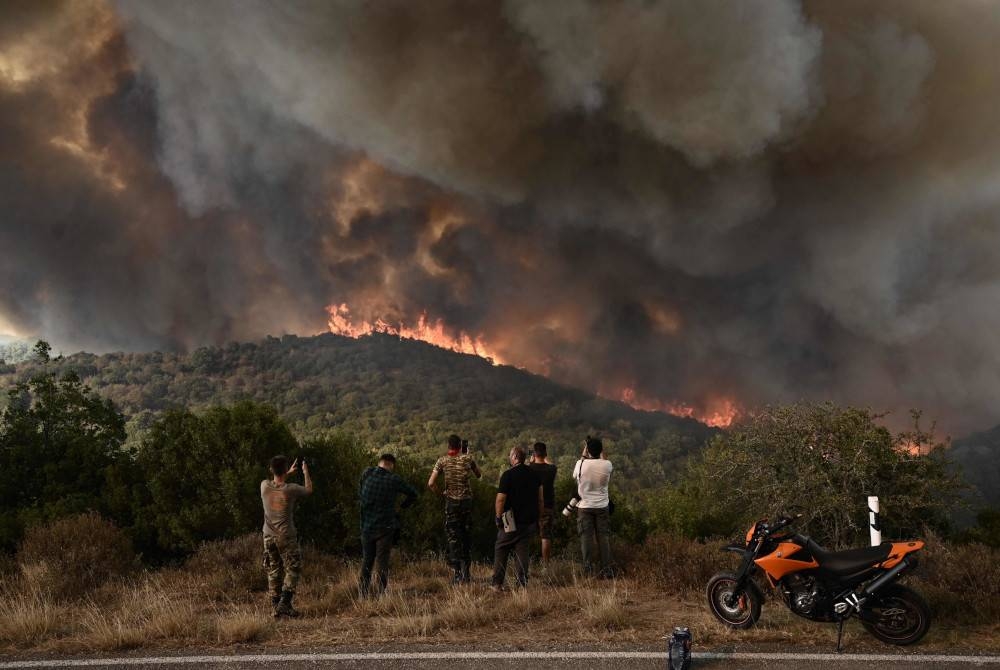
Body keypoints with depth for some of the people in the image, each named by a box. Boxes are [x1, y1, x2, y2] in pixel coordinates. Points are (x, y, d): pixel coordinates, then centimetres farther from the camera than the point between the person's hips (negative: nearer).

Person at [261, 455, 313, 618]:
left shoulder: (264, 486, -5)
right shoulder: (290, 489, -15)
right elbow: (309, 489, 6)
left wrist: (290, 473, 28)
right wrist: (306, 472, 22)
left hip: (269, 537, 4)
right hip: (286, 537, -4)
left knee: (274, 572, 11)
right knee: (292, 569, 6)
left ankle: (275, 608, 13)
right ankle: (284, 603, -6)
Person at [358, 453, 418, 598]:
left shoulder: (366, 474, -2)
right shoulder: (394, 479, -7)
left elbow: (359, 493, 12)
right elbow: (413, 493, 4)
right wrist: (402, 506, 19)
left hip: (366, 525, 3)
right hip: (385, 526, -3)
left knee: (367, 559, 15)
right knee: (382, 560, 1)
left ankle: (363, 591, 18)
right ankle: (380, 593, -3)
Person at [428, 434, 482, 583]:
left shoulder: (442, 461, -4)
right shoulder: (468, 459, -2)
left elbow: (431, 484, -10)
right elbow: (479, 475, 15)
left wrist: (442, 492, 6)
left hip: (451, 502, -1)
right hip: (467, 501, 1)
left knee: (453, 537, 4)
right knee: (467, 537, 11)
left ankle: (457, 573, -1)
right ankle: (466, 572, 13)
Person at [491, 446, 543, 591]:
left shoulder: (508, 475, -12)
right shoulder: (534, 475, 7)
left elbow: (501, 499, -15)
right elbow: (541, 499, 10)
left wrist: (499, 517, -4)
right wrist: (537, 517, 18)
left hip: (511, 522, -5)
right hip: (530, 522, 5)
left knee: (500, 551, 8)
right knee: (522, 552, 8)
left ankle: (497, 583, 8)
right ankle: (523, 583, 4)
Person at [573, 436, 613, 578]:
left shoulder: (581, 464, -13)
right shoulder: (607, 465, -10)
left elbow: (575, 475, 9)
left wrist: (583, 455, 11)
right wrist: (602, 453, 23)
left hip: (585, 507, -1)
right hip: (602, 506, 1)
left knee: (586, 538, 4)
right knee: (604, 537, 7)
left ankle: (588, 570, 2)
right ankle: (607, 570, 7)